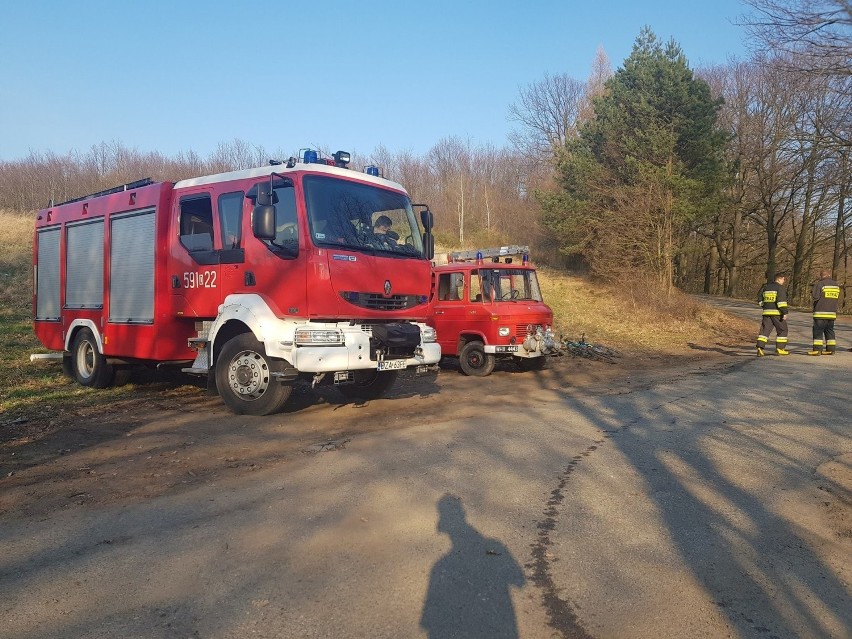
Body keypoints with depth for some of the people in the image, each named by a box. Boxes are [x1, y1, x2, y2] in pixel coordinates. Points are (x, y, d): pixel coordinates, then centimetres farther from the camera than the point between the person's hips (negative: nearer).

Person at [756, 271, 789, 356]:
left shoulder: (765, 286, 12)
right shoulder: (780, 287, -8)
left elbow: (760, 299, 15)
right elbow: (781, 301, -17)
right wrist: (784, 312, -17)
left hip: (767, 312, 5)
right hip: (777, 312, -5)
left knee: (765, 330, 3)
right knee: (782, 330, 10)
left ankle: (760, 348, -10)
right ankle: (779, 349, 11)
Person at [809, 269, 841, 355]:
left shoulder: (819, 284, -10)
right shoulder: (836, 285, 11)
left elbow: (815, 297, -14)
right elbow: (837, 297, 17)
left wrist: (812, 292, 5)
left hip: (821, 312, -7)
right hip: (832, 312, 7)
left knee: (818, 330, -4)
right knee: (829, 330, 13)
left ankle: (817, 349, -8)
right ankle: (830, 349, 12)